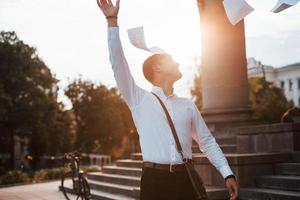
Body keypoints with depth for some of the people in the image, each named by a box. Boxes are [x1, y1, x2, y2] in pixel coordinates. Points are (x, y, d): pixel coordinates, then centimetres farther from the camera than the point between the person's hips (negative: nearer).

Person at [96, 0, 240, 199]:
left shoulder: (188, 105, 14)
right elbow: (118, 64, -5)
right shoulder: (140, 99, 4)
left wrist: (228, 174, 6)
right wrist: (112, 21, -10)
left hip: (186, 179, 3)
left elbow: (208, 141, 16)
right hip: (154, 180, -3)